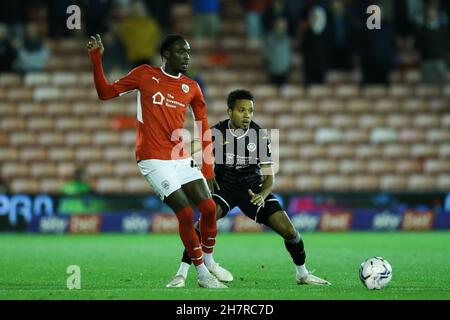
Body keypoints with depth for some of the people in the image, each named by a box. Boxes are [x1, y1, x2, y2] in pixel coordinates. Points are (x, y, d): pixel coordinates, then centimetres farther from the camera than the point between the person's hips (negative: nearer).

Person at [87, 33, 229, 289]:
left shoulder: (191, 87, 9)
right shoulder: (145, 75, 1)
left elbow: (204, 131, 12)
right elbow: (105, 93, 5)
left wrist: (208, 169, 7)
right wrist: (96, 59, -6)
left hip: (182, 159, 4)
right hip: (154, 160, -4)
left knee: (209, 208, -4)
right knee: (186, 213, -14)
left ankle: (209, 260, 21)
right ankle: (203, 275, -3)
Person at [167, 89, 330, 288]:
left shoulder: (260, 135, -8)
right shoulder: (217, 133, -11)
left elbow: (269, 175, -7)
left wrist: (262, 195, -26)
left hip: (253, 189, 2)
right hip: (225, 186, -2)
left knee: (289, 231, -9)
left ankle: (302, 274, 17)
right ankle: (181, 275, -28)